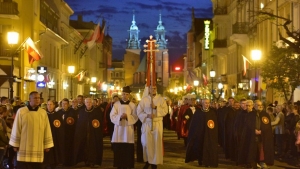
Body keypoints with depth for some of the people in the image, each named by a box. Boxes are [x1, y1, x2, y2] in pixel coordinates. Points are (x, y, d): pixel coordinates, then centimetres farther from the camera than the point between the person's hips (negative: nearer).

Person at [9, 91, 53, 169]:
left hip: (38, 148, 2)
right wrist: (15, 144, 3)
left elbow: (47, 129, 6)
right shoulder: (21, 111, -2)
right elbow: (16, 129, 2)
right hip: (24, 148, -1)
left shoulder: (43, 113, 3)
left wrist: (47, 145, 6)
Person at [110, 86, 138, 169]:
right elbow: (112, 116, -1)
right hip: (118, 128, 0)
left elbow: (135, 118, -1)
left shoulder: (132, 105, 5)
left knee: (127, 149, -3)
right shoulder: (116, 104, 5)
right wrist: (120, 117, -19)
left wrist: (127, 117, -18)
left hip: (128, 129, 0)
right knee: (118, 149, 0)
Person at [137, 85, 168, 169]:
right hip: (147, 124, 0)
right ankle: (147, 161, 17)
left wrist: (156, 107, -17)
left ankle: (155, 162, 9)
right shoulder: (144, 99, 4)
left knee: (156, 143, 0)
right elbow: (139, 111, 1)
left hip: (157, 124, 0)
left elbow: (165, 110, -5)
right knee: (146, 143, 1)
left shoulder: (161, 99, 3)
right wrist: (147, 115, -14)